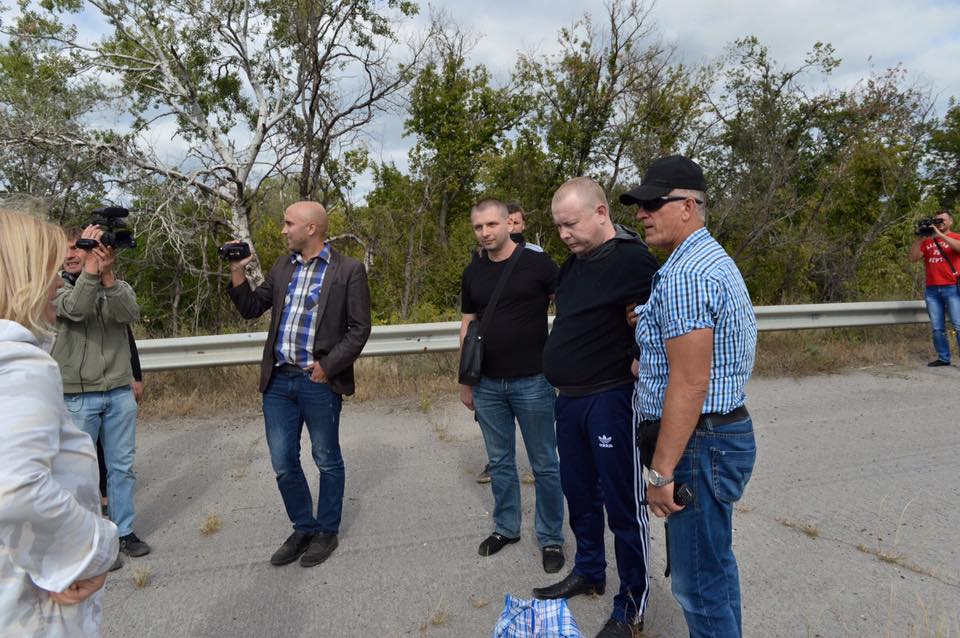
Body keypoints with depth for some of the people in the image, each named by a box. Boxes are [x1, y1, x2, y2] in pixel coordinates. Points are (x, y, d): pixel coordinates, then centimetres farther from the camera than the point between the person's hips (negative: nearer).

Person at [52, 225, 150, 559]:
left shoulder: (117, 286, 7)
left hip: (120, 393, 2)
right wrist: (91, 268, -32)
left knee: (122, 467, 10)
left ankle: (124, 531, 24)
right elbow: (75, 309, -22)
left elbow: (130, 314, -16)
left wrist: (107, 275, -30)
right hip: (77, 396, -2)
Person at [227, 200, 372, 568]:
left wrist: (328, 365, -13)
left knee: (327, 461, 11)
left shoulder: (348, 270, -5)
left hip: (320, 382, -5)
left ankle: (326, 532, 30)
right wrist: (237, 274, 1)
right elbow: (251, 308, 15)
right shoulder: (282, 267, 12)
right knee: (283, 464, 12)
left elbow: (359, 328, -8)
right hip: (278, 380, 6)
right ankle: (303, 529, 33)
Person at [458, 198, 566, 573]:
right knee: (499, 462, 16)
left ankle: (551, 538, 23)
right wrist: (464, 381, 12)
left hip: (532, 381, -4)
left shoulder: (537, 264, -8)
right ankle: (506, 528, 33)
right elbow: (467, 325, 11)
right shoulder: (472, 273, 6)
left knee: (544, 465, 7)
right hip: (488, 385, 4)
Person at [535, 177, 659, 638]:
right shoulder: (573, 262, 10)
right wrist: (563, 368, 12)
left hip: (610, 399, -8)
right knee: (579, 494, 20)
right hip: (569, 397, 9)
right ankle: (588, 573, 40)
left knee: (623, 504, 5)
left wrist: (639, 364, -18)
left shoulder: (632, 260, -16)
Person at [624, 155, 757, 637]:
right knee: (714, 565, 22)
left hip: (698, 441, -11)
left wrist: (661, 472, -19)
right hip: (724, 430, 11)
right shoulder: (713, 258, 14)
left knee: (698, 580, 3)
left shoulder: (684, 275, -20)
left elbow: (689, 386, -24)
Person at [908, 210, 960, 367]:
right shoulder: (927, 241, 15)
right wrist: (920, 238, -2)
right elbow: (913, 258, 6)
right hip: (931, 290, 3)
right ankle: (943, 358, 8)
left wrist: (940, 235, -15)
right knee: (937, 328, 3)